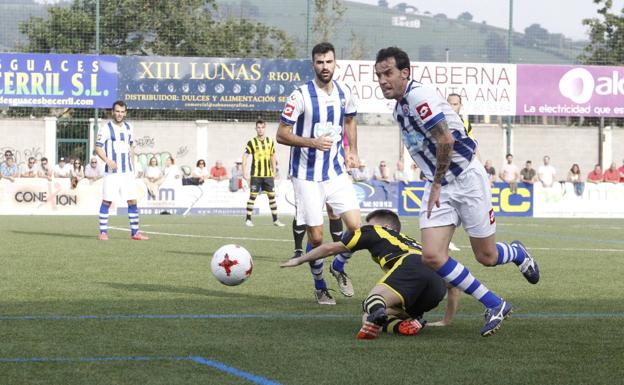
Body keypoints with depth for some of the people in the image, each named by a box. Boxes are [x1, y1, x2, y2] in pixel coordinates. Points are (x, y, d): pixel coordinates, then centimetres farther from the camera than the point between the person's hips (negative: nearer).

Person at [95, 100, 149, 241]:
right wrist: (108, 160, -23)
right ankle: (103, 232, 6)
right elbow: (98, 147, -9)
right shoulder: (105, 128, -6)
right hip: (112, 171, -5)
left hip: (127, 171, 5)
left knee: (132, 201, 1)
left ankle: (135, 232, 5)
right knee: (106, 201, -2)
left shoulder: (129, 127, 11)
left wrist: (133, 165, 16)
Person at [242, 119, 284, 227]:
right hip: (256, 174, -3)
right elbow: (245, 157, -7)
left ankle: (275, 220, 7)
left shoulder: (270, 141, 8)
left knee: (272, 195, 2)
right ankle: (248, 219, 7)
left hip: (268, 175, 3)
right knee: (253, 196, -2)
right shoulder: (252, 142, -5)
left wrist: (274, 172, 13)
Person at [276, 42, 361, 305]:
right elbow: (281, 135, -11)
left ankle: (338, 268, 20)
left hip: (336, 172, 4)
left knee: (356, 227, -8)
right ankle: (319, 286, 20)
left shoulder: (344, 93, 3)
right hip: (307, 176, -4)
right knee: (316, 236, -3)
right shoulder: (301, 96, -13)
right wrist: (313, 142, -24)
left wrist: (353, 151, 13)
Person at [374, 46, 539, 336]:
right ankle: (495, 305, 1)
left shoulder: (418, 96, -18)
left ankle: (518, 253, 40)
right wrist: (434, 184, 19)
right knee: (432, 257, -11)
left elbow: (446, 140, -22)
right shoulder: (400, 107, 11)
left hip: (466, 178, -8)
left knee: (487, 257, 3)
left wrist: (437, 184, -14)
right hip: (438, 185, 8)